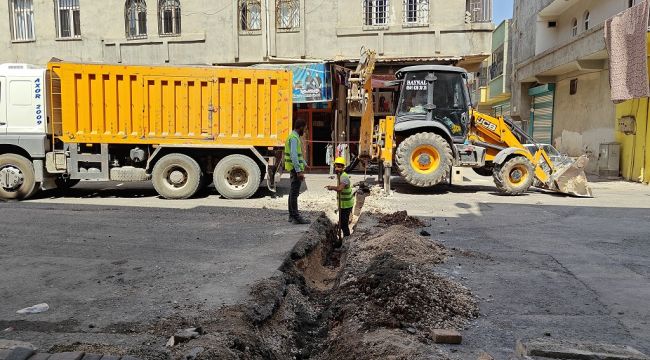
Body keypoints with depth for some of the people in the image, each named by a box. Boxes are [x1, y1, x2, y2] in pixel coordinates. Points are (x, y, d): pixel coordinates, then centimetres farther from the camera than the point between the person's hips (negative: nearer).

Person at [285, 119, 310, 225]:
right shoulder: (294, 138, -16)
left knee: (293, 192, 15)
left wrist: (304, 164, 31)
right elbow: (294, 155, -25)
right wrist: (299, 171, -27)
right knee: (294, 193, -8)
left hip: (295, 169, 11)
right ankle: (296, 217, -6)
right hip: (295, 168, -11)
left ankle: (292, 215, 23)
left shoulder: (294, 137, 17)